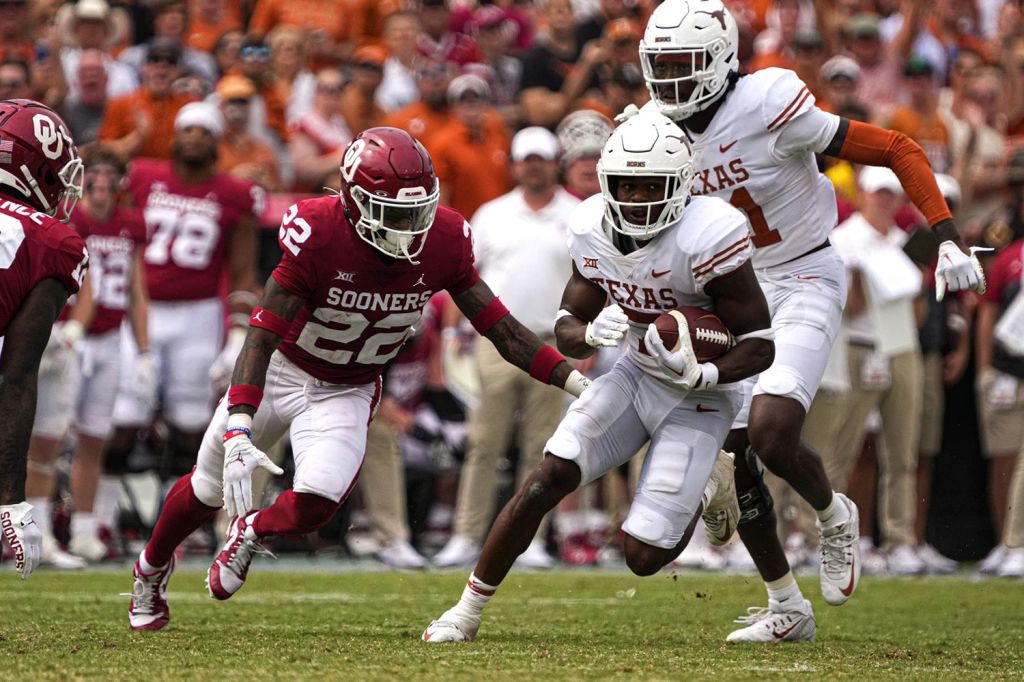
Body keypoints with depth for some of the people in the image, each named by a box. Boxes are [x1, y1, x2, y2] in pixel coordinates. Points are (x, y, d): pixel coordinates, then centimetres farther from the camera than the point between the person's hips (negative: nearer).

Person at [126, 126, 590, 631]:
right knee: (210, 489, 13)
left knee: (315, 505, -20)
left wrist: (573, 379, -19)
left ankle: (251, 533, 16)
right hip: (281, 369, -2)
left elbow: (499, 326, -10)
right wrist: (238, 434, -43)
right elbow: (262, 337, -34)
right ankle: (152, 569, 44)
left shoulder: (443, 242, -21)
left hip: (348, 392, 2)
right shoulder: (318, 234, -33)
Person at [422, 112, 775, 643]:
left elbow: (760, 345, -20)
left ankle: (706, 489, 24)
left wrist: (700, 376, -37)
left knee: (644, 556, -9)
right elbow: (566, 328, 1)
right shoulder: (593, 231, -8)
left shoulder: (705, 238, -27)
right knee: (549, 479, -15)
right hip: (636, 375, 5)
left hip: (700, 397, -5)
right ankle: (468, 610, -1)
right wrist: (591, 333, -23)